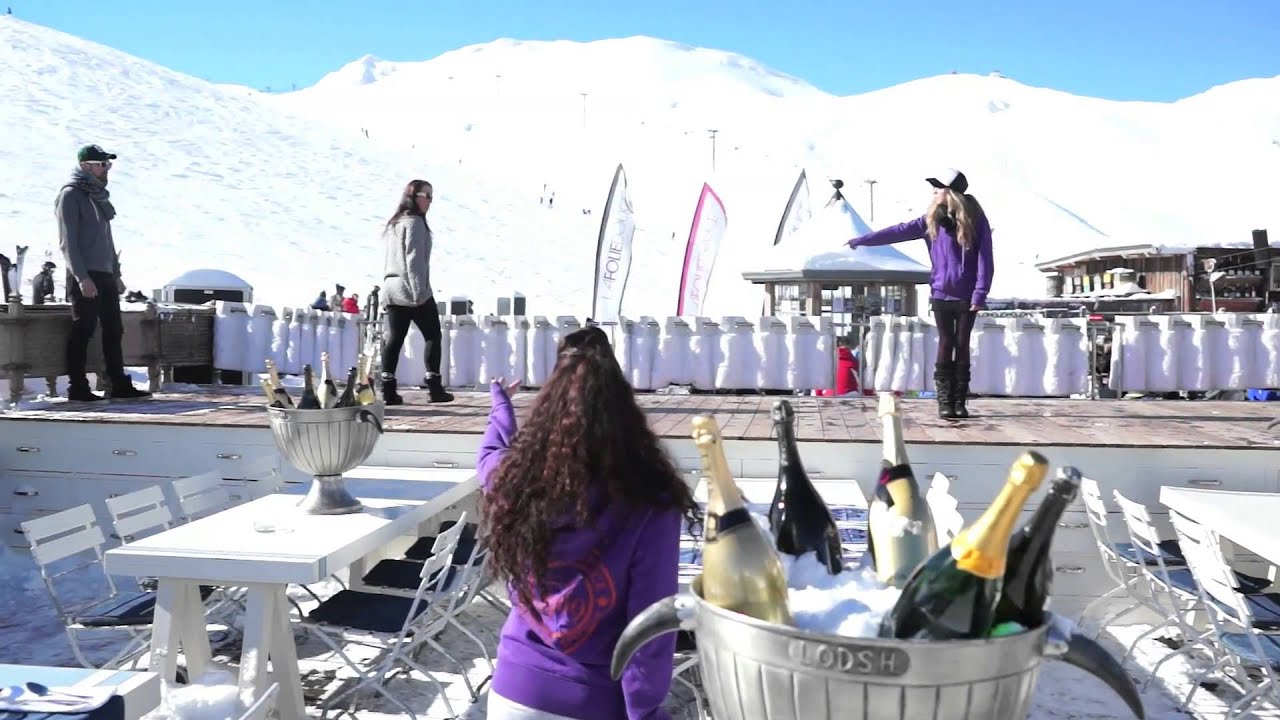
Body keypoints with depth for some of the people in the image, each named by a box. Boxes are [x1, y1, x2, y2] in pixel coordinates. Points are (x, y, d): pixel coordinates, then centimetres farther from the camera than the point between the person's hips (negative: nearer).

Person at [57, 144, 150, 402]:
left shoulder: (99, 196, 18)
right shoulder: (71, 195, -6)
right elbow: (67, 242, -13)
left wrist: (116, 274, 18)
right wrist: (82, 277, -20)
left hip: (105, 275, 8)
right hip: (84, 277, -8)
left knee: (114, 330, 8)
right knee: (83, 330, -5)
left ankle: (119, 385, 12)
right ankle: (78, 388, 0)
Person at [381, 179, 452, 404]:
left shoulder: (394, 223, 19)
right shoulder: (414, 222, -10)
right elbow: (414, 259, -17)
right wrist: (419, 291, -19)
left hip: (392, 289, 8)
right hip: (411, 290, -8)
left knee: (394, 338, 5)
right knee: (433, 336, 2)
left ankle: (388, 390, 1)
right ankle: (435, 388, 1)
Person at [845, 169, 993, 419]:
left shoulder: (976, 220, -5)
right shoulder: (932, 219, 4)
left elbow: (985, 259, -7)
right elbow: (900, 231, 2)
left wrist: (980, 294, -14)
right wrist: (862, 240, -2)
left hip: (967, 297, -2)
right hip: (941, 295, 2)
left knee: (962, 346, 3)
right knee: (946, 345, 1)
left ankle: (960, 401, 9)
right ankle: (945, 401, 3)